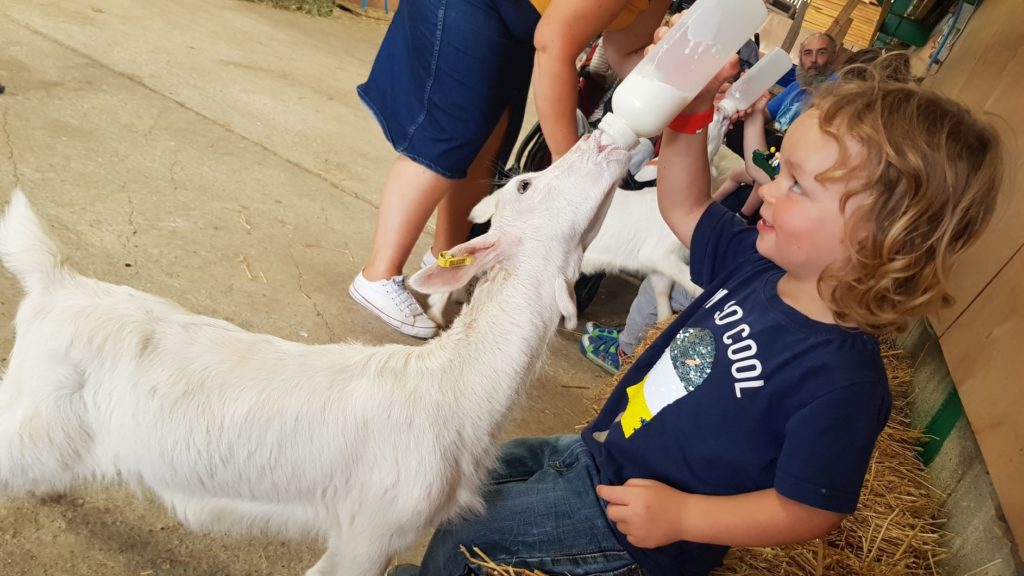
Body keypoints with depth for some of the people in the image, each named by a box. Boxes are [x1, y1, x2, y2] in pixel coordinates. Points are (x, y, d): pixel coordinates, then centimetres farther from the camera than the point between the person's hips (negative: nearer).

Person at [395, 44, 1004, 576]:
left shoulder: (840, 381, -31)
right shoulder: (756, 262, -10)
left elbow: (806, 512, -24)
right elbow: (683, 209, 3)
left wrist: (680, 517, -25)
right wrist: (692, 111, -11)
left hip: (629, 518, -7)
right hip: (600, 448, 8)